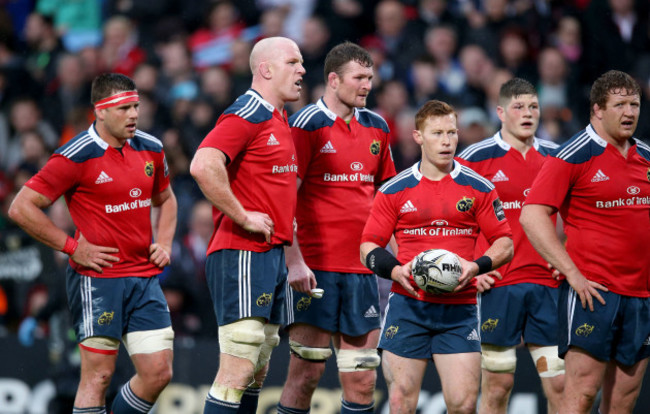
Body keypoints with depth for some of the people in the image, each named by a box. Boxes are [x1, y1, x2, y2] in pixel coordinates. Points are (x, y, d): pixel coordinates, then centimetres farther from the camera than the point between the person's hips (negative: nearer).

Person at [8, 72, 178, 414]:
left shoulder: (151, 149, 9)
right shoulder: (76, 157, -11)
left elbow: (165, 199, 28)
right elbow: (21, 208, -10)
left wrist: (163, 244, 11)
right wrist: (72, 247, -9)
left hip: (145, 277, 6)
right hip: (97, 279, -6)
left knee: (158, 372, -1)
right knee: (98, 375, -7)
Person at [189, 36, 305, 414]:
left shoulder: (280, 120, 18)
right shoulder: (246, 115, -12)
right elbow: (203, 166, -27)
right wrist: (243, 216, -20)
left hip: (272, 255, 10)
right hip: (242, 255, -10)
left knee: (258, 372, 10)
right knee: (238, 372, -14)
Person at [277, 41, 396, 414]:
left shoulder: (377, 127, 14)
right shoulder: (307, 125, -6)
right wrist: (294, 260, -17)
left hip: (362, 268, 6)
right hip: (315, 269, -6)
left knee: (362, 379, 4)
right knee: (307, 373, -6)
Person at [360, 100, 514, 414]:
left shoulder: (479, 188, 7)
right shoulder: (395, 190, 6)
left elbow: (504, 244, 8)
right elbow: (369, 246, 8)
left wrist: (476, 267, -12)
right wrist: (395, 271, -12)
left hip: (459, 309, 0)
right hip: (407, 305, 0)